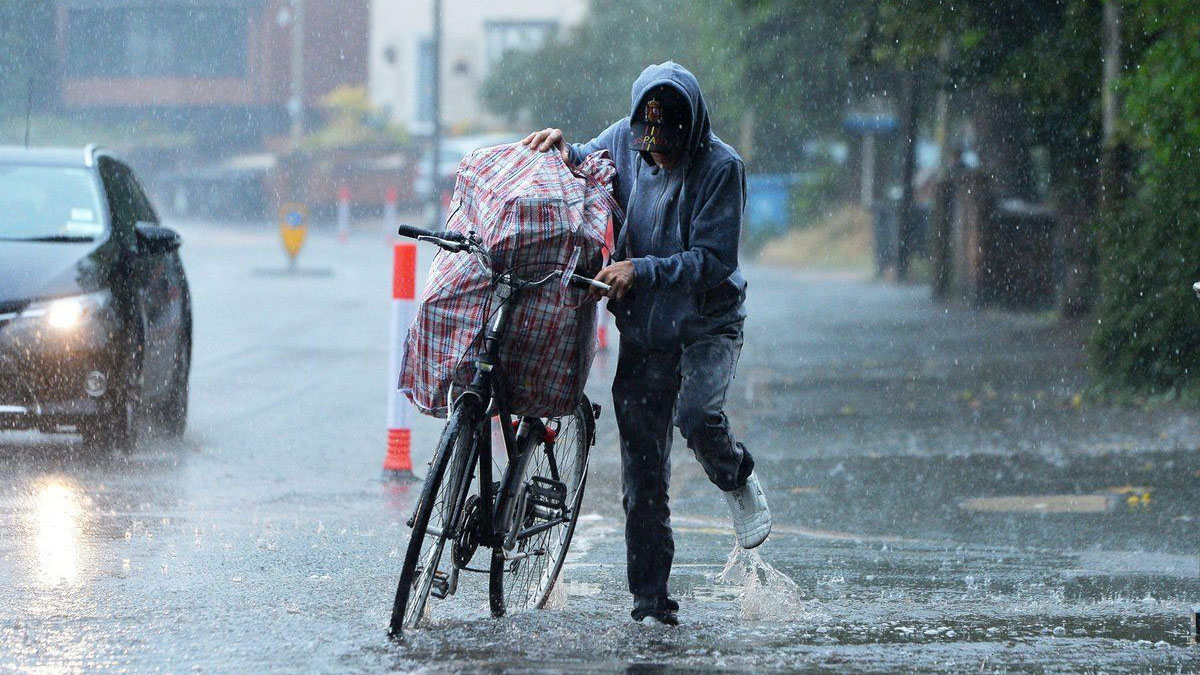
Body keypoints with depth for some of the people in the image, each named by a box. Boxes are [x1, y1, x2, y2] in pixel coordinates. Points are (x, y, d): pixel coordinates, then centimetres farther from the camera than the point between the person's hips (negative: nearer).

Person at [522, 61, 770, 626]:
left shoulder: (720, 167, -15)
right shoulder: (625, 142, -2)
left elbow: (713, 259, -19)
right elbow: (584, 163, 19)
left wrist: (642, 270, -29)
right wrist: (563, 149, -5)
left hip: (708, 323, -4)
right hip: (643, 330, 4)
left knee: (696, 412, -32)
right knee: (642, 471, 0)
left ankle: (738, 480, 1)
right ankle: (650, 600, 7)